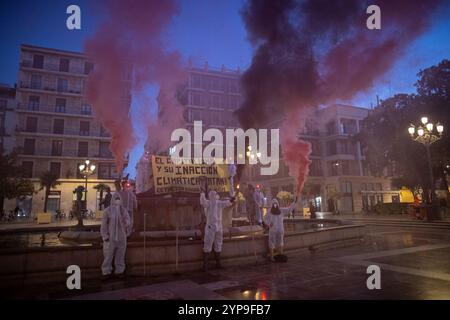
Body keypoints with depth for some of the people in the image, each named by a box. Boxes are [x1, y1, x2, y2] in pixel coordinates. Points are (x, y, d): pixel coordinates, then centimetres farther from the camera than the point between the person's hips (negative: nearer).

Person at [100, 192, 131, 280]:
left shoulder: (124, 210, 4)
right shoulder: (108, 210, -5)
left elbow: (127, 222, 8)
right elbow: (104, 224, -5)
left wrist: (127, 233, 0)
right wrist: (105, 236, -7)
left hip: (122, 237, 3)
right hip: (111, 237, -3)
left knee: (120, 255, 9)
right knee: (108, 255, 1)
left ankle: (119, 271, 20)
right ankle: (106, 272, 13)